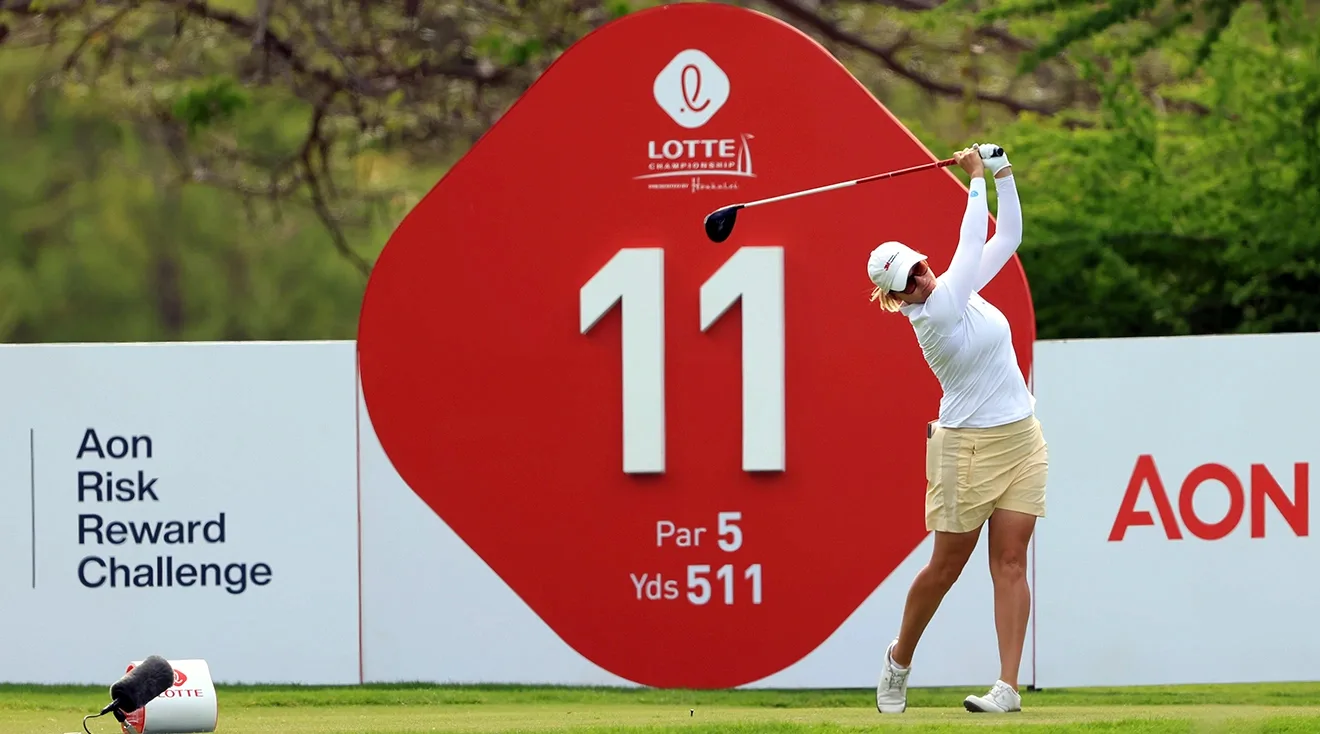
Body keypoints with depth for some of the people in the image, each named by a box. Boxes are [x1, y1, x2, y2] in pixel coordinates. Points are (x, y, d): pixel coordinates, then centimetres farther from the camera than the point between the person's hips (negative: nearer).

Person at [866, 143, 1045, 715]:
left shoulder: (957, 290, 3)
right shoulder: (936, 314, -18)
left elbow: (1006, 238, 9)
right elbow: (972, 245, -18)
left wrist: (1003, 174, -1)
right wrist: (977, 180, -11)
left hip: (1022, 440, 6)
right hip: (969, 447, -6)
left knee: (1010, 564, -1)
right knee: (946, 566, 3)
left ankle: (1008, 685, -5)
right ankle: (899, 660, 26)